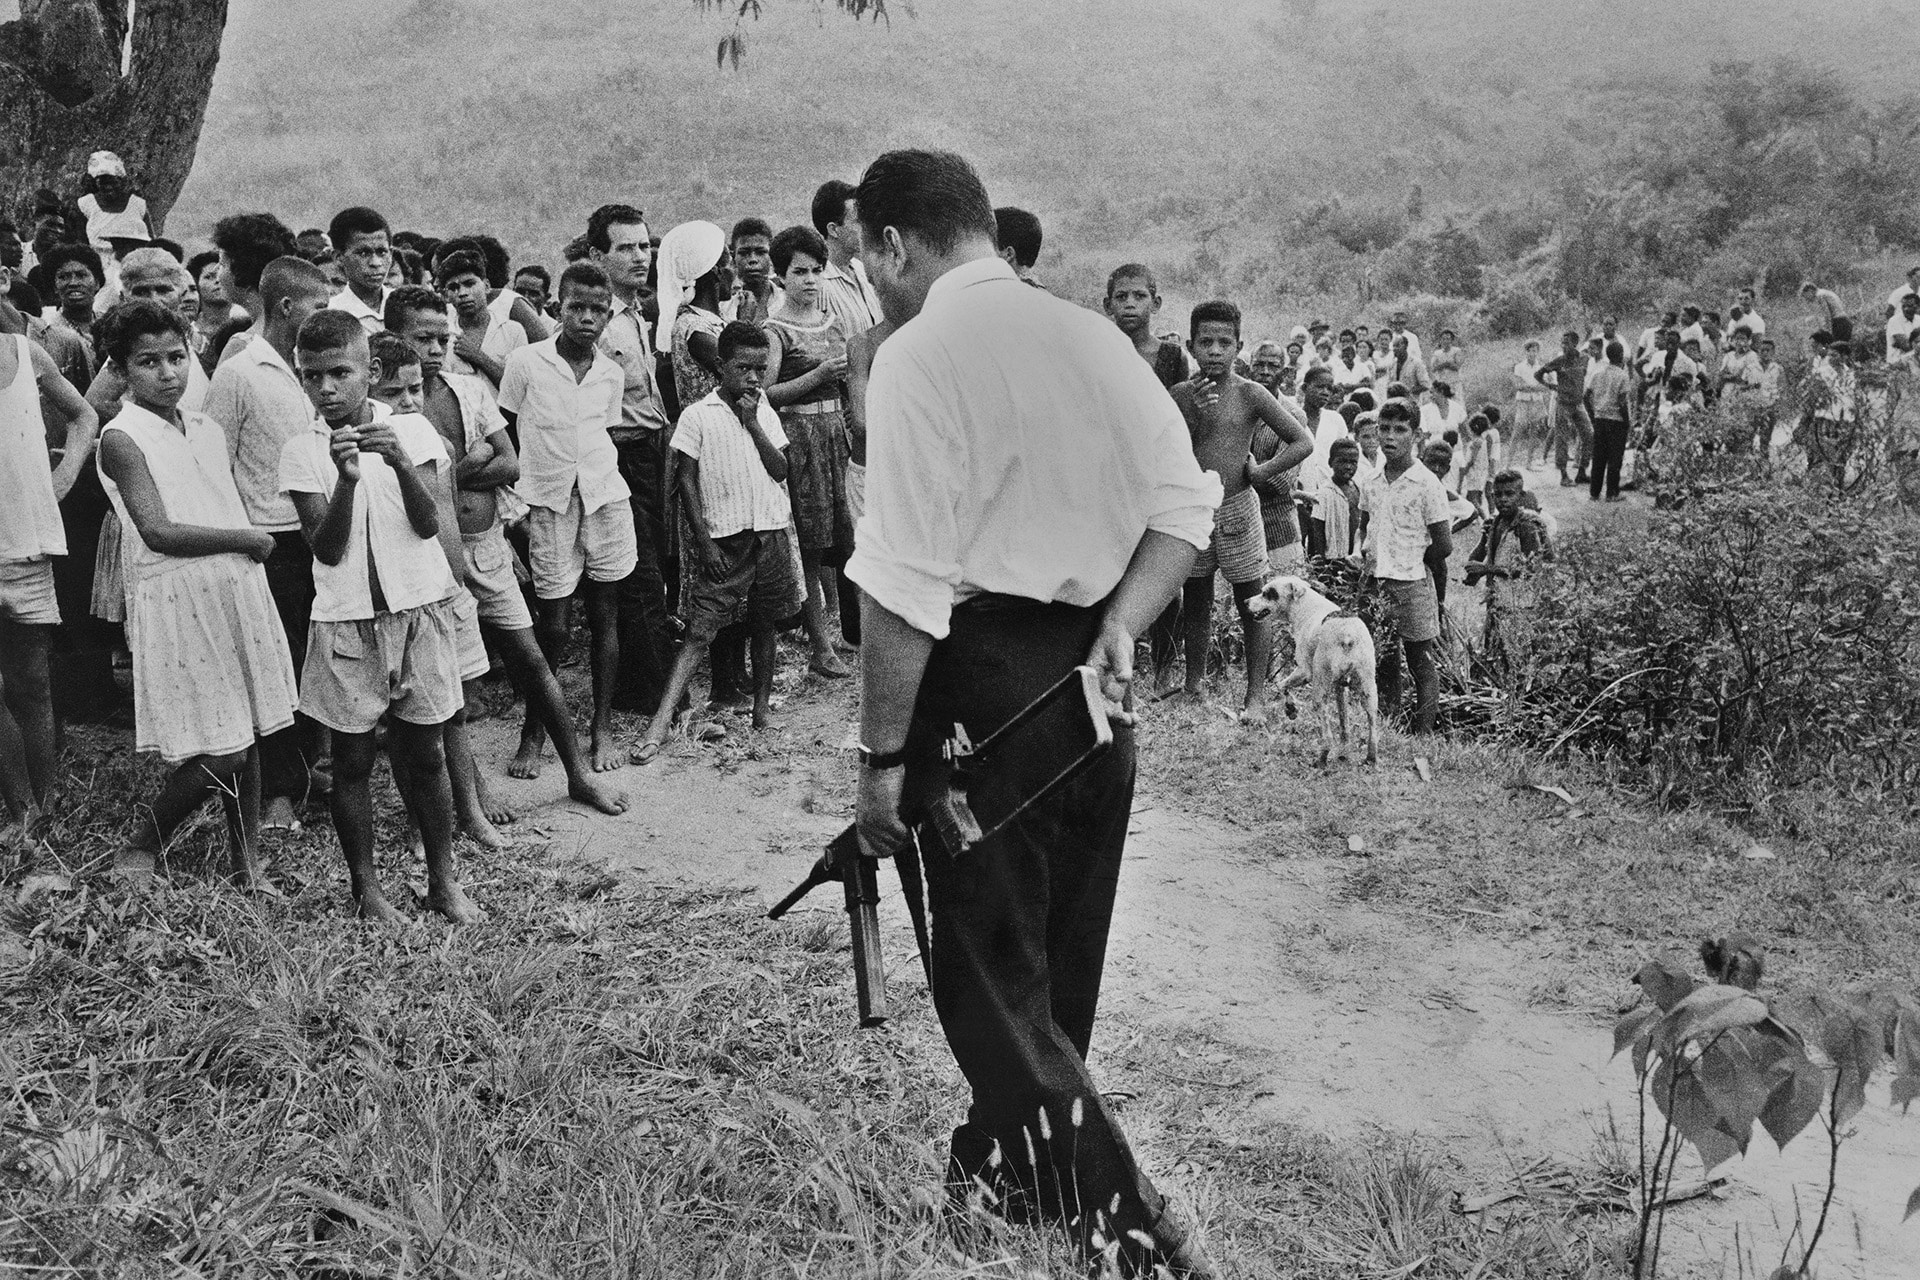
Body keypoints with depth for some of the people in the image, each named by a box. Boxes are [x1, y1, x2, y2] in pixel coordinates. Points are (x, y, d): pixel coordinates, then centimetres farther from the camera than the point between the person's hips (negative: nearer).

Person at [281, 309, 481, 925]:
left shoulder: (410, 429, 0)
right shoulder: (303, 451, -1)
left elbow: (428, 525, -10)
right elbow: (328, 549, -10)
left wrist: (399, 462, -26)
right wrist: (345, 478, -25)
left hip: (419, 608, 0)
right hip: (345, 618, 0)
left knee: (424, 753, 7)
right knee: (352, 758, 6)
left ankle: (444, 881, 18)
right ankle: (366, 887, 19)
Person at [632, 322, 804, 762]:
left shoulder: (765, 412, 9)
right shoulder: (698, 415, -4)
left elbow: (780, 470, 2)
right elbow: (687, 482, -3)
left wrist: (752, 424, -8)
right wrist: (704, 541, -9)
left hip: (769, 531, 4)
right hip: (722, 536, -4)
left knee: (765, 625, 10)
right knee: (700, 630, -9)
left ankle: (762, 706, 25)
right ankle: (661, 721, -11)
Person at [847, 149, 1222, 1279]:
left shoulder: (921, 353, -13)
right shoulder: (1092, 334, 8)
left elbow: (906, 583, -18)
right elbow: (1186, 503, 6)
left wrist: (883, 754, -13)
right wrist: (1121, 626, -1)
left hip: (981, 681, -7)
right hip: (1093, 681, 7)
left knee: (994, 972, 5)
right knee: (1061, 951, 20)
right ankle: (1013, 1158, 40)